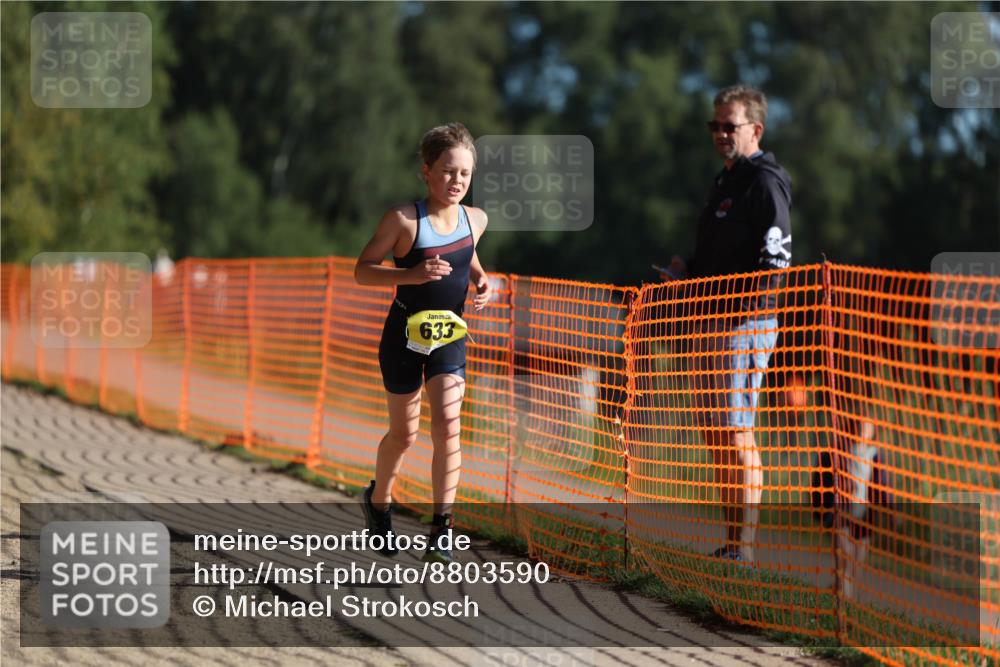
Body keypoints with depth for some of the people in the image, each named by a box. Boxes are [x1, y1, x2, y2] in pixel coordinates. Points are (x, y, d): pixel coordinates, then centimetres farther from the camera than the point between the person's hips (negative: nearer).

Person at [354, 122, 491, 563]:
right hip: (405, 336, -3)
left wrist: (480, 280, 2)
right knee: (404, 434, 9)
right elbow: (362, 270, -12)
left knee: (447, 426, -14)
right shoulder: (403, 220, -15)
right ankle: (379, 500, 39)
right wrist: (412, 274, -27)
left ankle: (442, 531, -10)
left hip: (449, 336, 3)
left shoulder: (475, 220, 0)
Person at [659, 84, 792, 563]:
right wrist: (688, 271, 12)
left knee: (736, 434, -11)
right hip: (712, 324, 10)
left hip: (745, 325, -10)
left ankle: (745, 546, -10)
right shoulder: (725, 181, 21)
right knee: (715, 435, 10)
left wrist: (743, 309, -20)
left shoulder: (764, 183, -10)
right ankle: (731, 543, 15)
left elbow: (775, 262, -17)